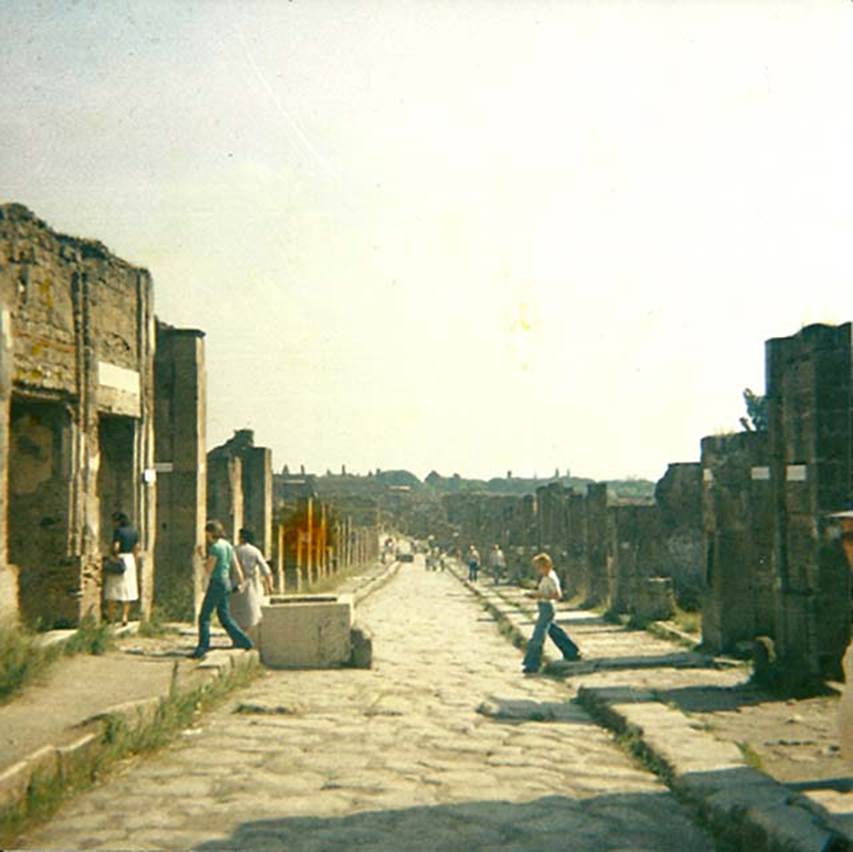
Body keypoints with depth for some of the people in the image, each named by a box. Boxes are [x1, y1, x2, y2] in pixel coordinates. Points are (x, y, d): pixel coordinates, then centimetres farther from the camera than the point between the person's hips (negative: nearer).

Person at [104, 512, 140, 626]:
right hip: (130, 560, 6)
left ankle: (111, 619, 4)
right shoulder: (134, 531, 8)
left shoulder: (118, 531, -11)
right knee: (127, 590, 9)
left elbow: (116, 547, -21)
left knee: (112, 591, 3)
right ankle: (125, 618, 2)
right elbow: (136, 549, 8)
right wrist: (134, 564, 13)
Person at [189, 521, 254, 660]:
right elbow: (237, 567, 12)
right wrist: (241, 584, 17)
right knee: (225, 618, 13)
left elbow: (208, 570, -14)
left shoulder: (215, 547, -15)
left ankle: (202, 648, -3)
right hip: (226, 583, 9)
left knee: (204, 616, -3)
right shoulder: (228, 546, 11)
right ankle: (243, 642, 9)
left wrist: (202, 556, 0)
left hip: (216, 583, -9)